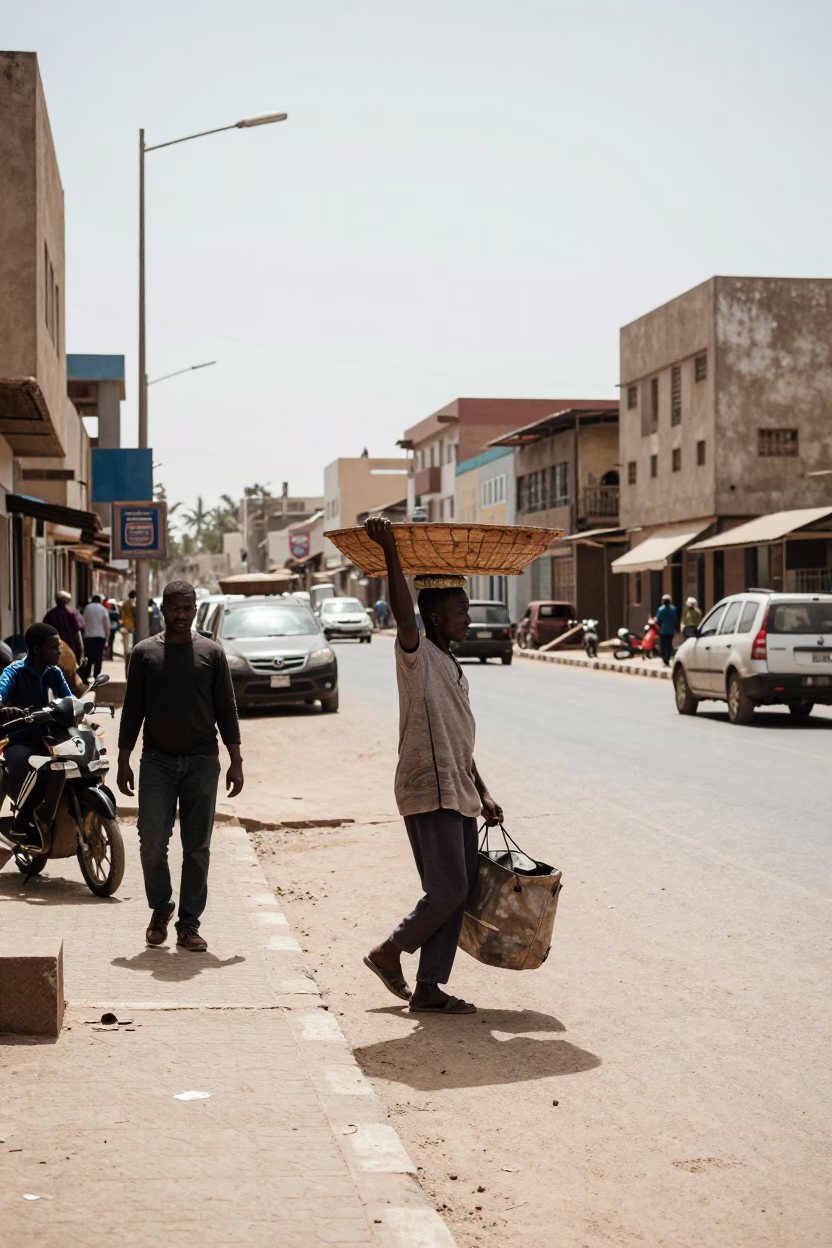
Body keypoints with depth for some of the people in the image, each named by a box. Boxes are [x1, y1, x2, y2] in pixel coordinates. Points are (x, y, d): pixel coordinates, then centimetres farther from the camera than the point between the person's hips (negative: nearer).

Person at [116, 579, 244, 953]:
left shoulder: (211, 653, 3)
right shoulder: (144, 653, 4)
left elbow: (226, 710, 5)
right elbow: (132, 710, 6)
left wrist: (236, 761, 1)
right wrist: (124, 760, 2)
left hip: (202, 761, 0)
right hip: (157, 761, 0)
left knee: (197, 848, 2)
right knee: (152, 841, -7)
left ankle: (188, 923, 10)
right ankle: (160, 908, 16)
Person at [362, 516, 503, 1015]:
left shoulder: (454, 669, 20)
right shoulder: (417, 656, -6)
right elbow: (405, 618, -29)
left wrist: (483, 794, 21)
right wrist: (391, 552, -37)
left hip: (459, 796, 9)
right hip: (429, 794, -9)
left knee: (458, 895, 7)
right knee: (447, 891, -8)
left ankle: (429, 988, 12)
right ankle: (389, 951, 12)